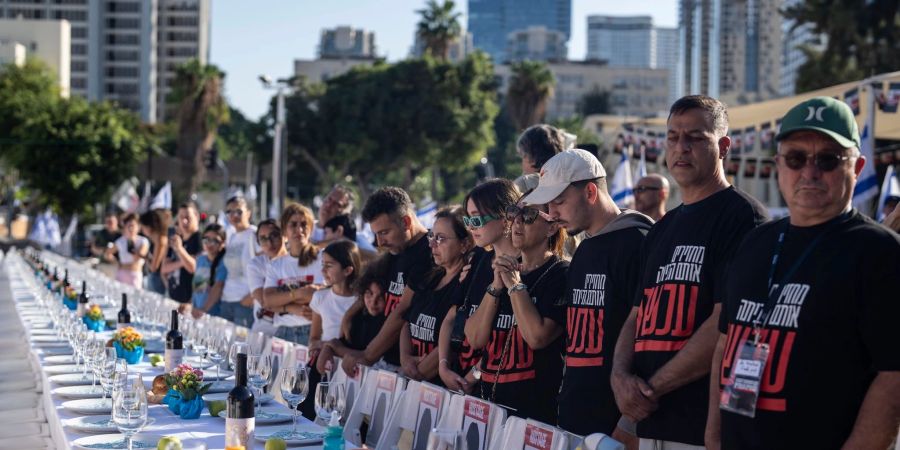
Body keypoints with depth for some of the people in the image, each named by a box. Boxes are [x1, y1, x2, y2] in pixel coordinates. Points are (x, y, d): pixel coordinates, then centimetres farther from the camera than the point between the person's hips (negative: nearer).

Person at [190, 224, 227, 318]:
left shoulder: (223, 262, -11)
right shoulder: (201, 259, 11)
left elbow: (217, 288, -22)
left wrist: (203, 309, -32)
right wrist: (192, 306, 10)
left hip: (215, 314, -6)